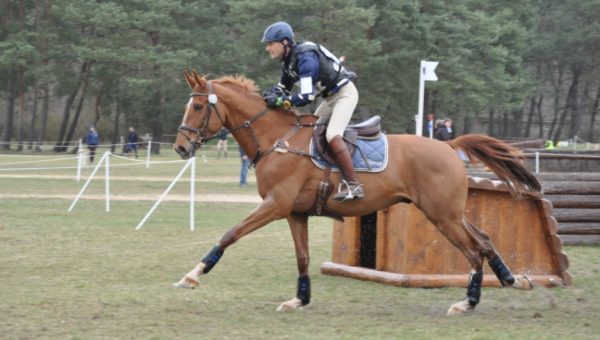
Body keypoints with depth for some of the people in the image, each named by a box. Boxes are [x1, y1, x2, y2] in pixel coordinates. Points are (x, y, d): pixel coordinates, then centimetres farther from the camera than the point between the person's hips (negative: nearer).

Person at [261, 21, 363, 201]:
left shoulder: (305, 58, -28)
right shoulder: (288, 61, 1)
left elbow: (307, 96, -34)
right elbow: (284, 88, 15)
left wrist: (280, 101, -31)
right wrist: (272, 94, -7)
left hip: (345, 93, -10)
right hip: (330, 97, 10)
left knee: (332, 135, -26)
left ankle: (353, 185, -28)